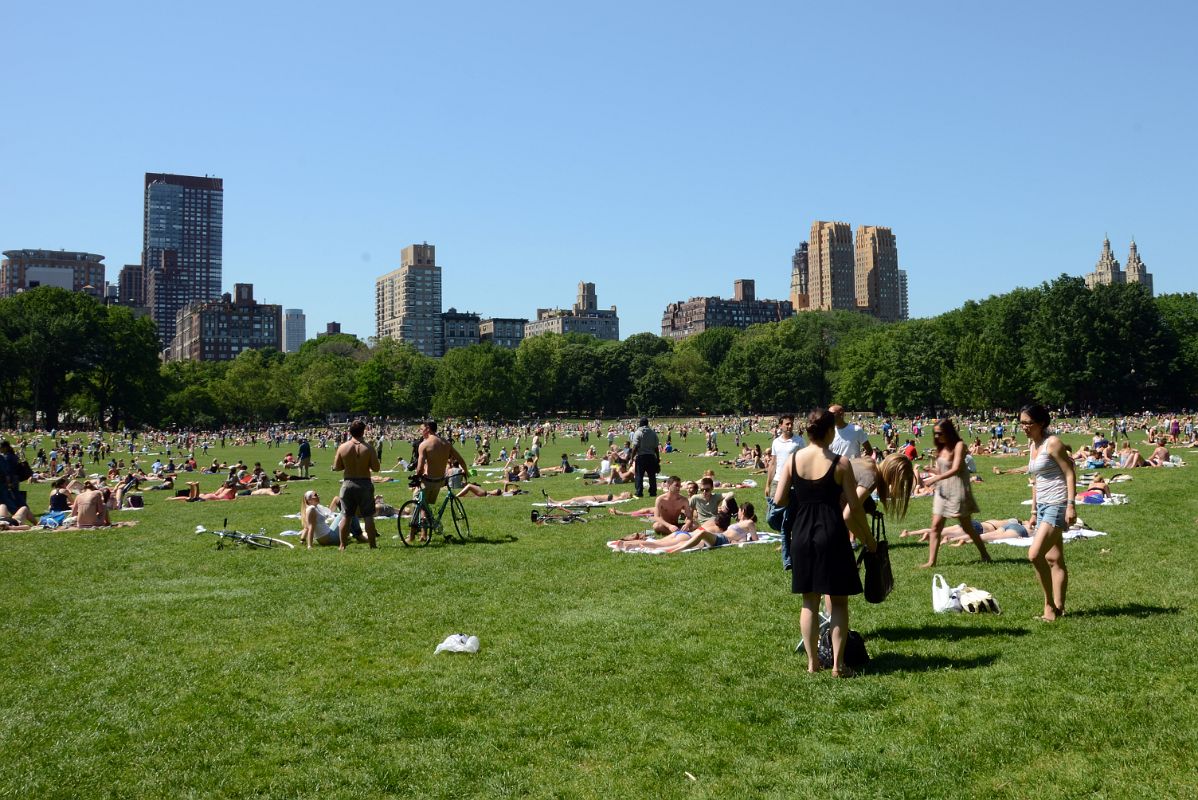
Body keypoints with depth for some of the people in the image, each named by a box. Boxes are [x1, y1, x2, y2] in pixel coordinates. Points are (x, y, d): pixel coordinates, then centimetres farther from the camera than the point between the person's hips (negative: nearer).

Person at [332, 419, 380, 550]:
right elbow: (376, 468, -8)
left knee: (345, 516, 8)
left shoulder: (342, 447, -5)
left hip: (348, 483, 2)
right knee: (368, 516, 5)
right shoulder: (368, 448, -10)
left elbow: (336, 467, 1)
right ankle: (373, 545, 8)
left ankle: (342, 545, 11)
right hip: (364, 484, -2)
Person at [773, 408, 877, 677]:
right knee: (838, 601, 9)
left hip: (802, 533, 3)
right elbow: (854, 507, -6)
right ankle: (838, 663, 8)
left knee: (809, 601, 13)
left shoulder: (793, 460, -1)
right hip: (832, 533, -3)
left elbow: (779, 500, -2)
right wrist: (868, 538, 6)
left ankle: (812, 662, 18)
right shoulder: (840, 463, -9)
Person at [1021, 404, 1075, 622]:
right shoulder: (1033, 446, 15)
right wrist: (1034, 511, 21)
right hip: (1043, 506, 9)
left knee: (1034, 554, -17)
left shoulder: (1052, 443, -10)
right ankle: (1057, 607, 14)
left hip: (1057, 505, -9)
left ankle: (1050, 605, -5)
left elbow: (1070, 473, -13)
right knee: (1053, 559, 10)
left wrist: (1071, 505, -20)